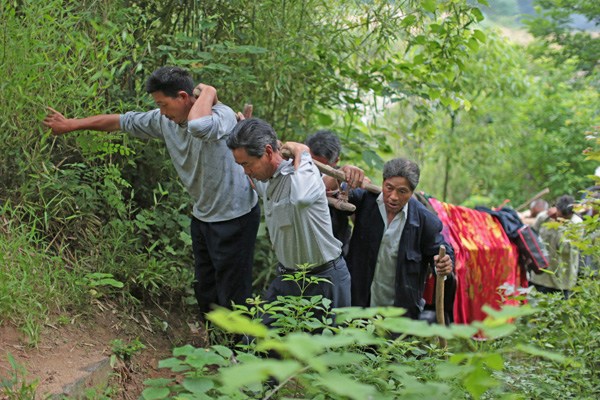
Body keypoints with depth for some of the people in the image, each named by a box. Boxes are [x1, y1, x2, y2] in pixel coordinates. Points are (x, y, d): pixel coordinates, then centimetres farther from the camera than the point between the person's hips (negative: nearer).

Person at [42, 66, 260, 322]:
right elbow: (121, 121, 10)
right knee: (205, 290, 20)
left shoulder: (221, 115, -25)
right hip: (203, 216, 8)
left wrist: (208, 92, -29)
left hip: (234, 217, -8)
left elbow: (199, 125, -50)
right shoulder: (164, 120, -1)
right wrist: (71, 124, 17)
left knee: (234, 294, -2)